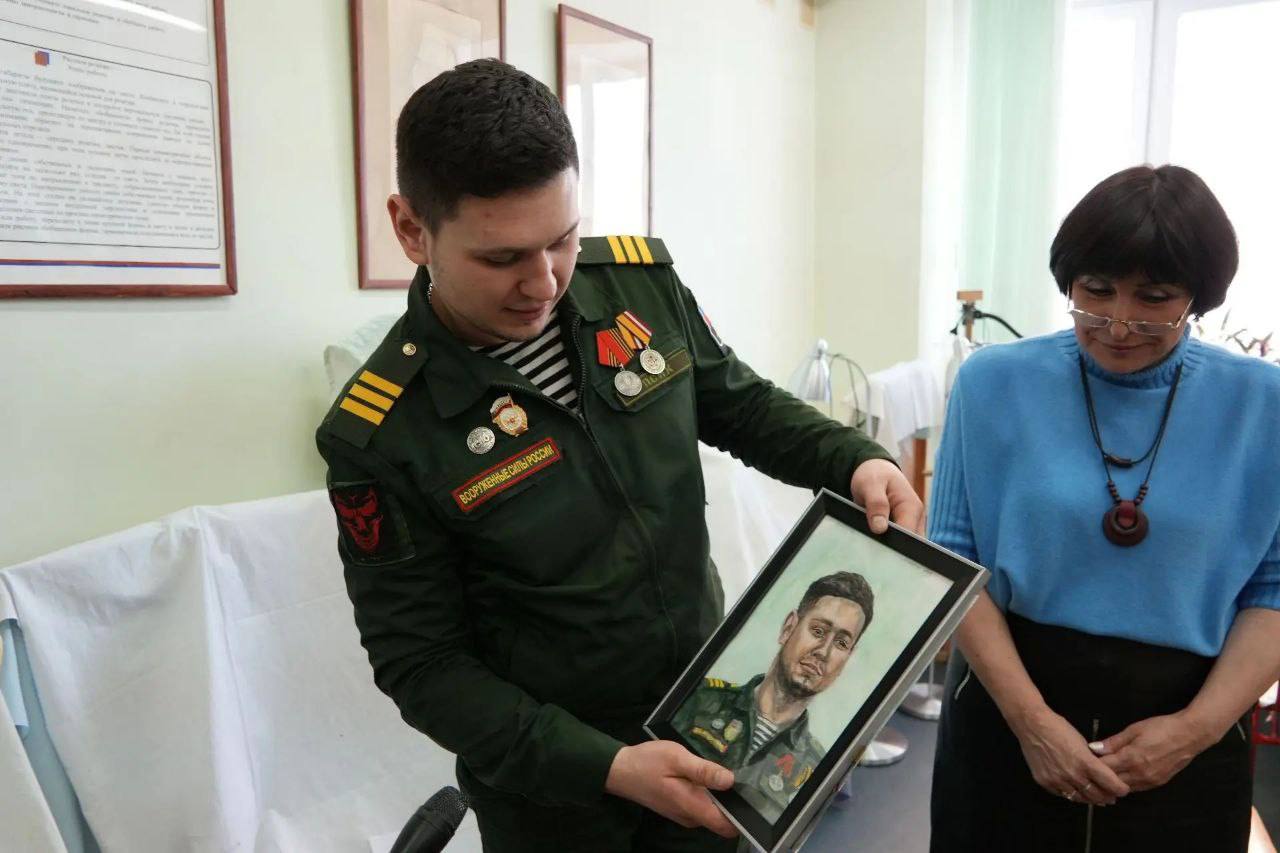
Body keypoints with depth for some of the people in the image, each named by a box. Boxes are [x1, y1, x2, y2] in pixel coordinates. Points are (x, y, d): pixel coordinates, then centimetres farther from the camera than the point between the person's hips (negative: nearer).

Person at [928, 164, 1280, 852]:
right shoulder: (995, 382, -8)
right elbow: (953, 559, -7)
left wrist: (1199, 728, -13)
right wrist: (1030, 717, -14)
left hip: (1182, 729, 1)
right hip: (1008, 709, 0)